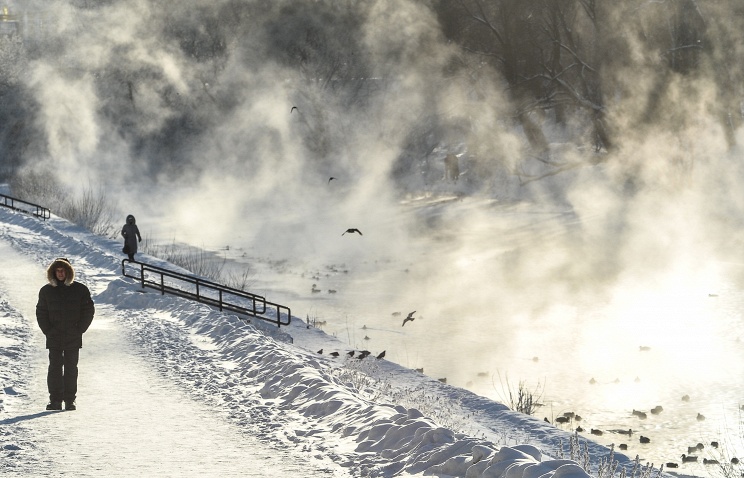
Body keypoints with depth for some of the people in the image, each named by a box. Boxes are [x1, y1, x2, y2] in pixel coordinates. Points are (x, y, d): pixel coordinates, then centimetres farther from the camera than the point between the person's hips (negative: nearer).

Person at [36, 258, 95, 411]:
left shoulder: (80, 290, 1)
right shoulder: (46, 291, 6)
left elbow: (89, 310, 4)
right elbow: (41, 312, 10)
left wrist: (79, 329, -4)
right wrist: (47, 330, -2)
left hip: (73, 338, -1)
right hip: (54, 338, 1)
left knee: (71, 368, 3)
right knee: (55, 368, -1)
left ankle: (70, 400, 8)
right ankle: (55, 400, 3)